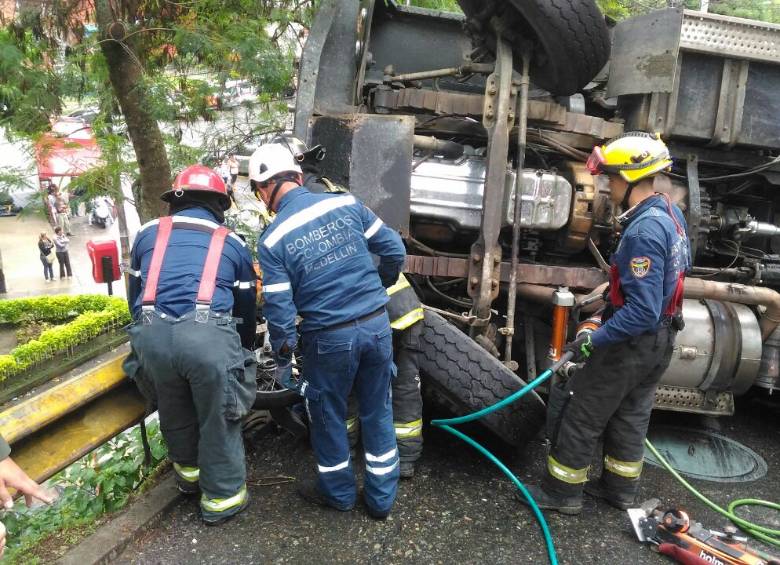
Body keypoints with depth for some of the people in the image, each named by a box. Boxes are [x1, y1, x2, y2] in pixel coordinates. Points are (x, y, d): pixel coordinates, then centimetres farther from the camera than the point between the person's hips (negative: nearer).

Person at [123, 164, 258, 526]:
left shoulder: (148, 233, 22)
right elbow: (246, 308, 24)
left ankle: (190, 473, 48)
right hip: (208, 335, -3)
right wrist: (244, 350, 41)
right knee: (218, 420, 15)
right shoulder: (233, 243, 20)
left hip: (151, 334, 3)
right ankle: (222, 497, 28)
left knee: (175, 414, 25)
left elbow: (134, 296, 27)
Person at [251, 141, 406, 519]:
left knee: (328, 416, 20)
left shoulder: (272, 239, -10)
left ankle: (338, 492, 40)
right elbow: (395, 251, 3)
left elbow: (280, 309, -11)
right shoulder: (346, 203, -2)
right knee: (378, 412, 18)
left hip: (330, 337, -3)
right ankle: (381, 498, 32)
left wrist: (282, 357, 5)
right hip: (377, 324, 4)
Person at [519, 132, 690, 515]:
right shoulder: (671, 214, 3)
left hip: (632, 343, -9)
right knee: (631, 414, 21)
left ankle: (562, 491, 18)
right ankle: (620, 487, 35)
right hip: (660, 339, 10)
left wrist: (593, 340, -24)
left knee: (582, 415, 4)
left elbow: (643, 312, -30)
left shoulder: (644, 231, -28)